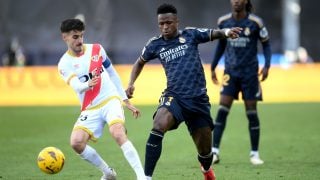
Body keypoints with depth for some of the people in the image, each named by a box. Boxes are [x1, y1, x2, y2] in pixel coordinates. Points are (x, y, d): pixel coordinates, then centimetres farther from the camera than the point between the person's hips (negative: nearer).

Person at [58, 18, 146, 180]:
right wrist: (87, 84, -43)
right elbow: (76, 86, -19)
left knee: (118, 134, -28)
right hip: (90, 109, 1)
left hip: (111, 101, -1)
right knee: (76, 142, -19)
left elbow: (112, 74, 16)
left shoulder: (96, 50, 5)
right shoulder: (64, 64, -1)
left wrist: (126, 101, 17)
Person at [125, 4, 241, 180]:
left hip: (198, 99, 0)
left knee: (205, 149, 8)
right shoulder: (155, 44, 7)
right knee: (158, 127, -32)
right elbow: (140, 62, 24)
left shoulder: (190, 35, 3)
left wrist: (226, 32, -25)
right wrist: (131, 83, 11)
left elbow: (214, 33, -2)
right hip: (174, 96, 0)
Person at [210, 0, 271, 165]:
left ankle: (254, 154, 13)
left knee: (251, 112, 2)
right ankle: (214, 152, -7)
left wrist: (266, 66, -9)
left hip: (250, 73, -2)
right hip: (230, 72, 2)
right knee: (222, 110, -9)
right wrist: (213, 67, 16)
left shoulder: (255, 22, -7)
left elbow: (266, 44, 3)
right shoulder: (223, 21, 1)